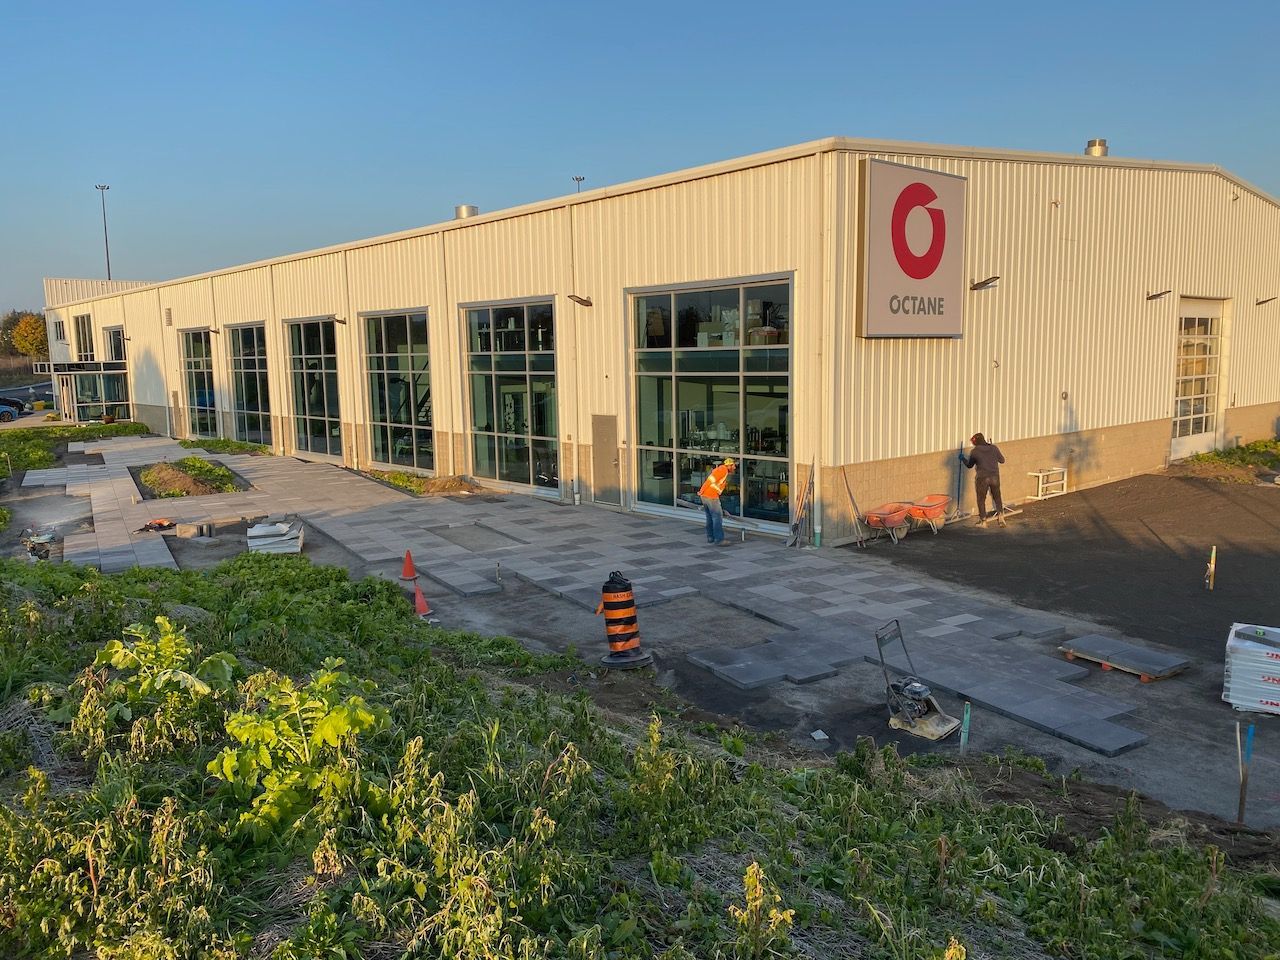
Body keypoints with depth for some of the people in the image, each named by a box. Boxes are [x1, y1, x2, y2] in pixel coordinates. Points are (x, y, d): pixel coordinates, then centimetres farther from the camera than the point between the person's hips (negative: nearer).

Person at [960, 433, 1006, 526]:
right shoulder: (994, 448, 3)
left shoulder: (974, 451, -4)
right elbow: (1002, 460, 12)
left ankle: (983, 521, 12)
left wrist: (963, 458, 27)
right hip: (995, 477, 3)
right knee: (997, 498, 19)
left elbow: (969, 465, 8)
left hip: (982, 478, -3)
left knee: (981, 500, 10)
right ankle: (1001, 518, 16)